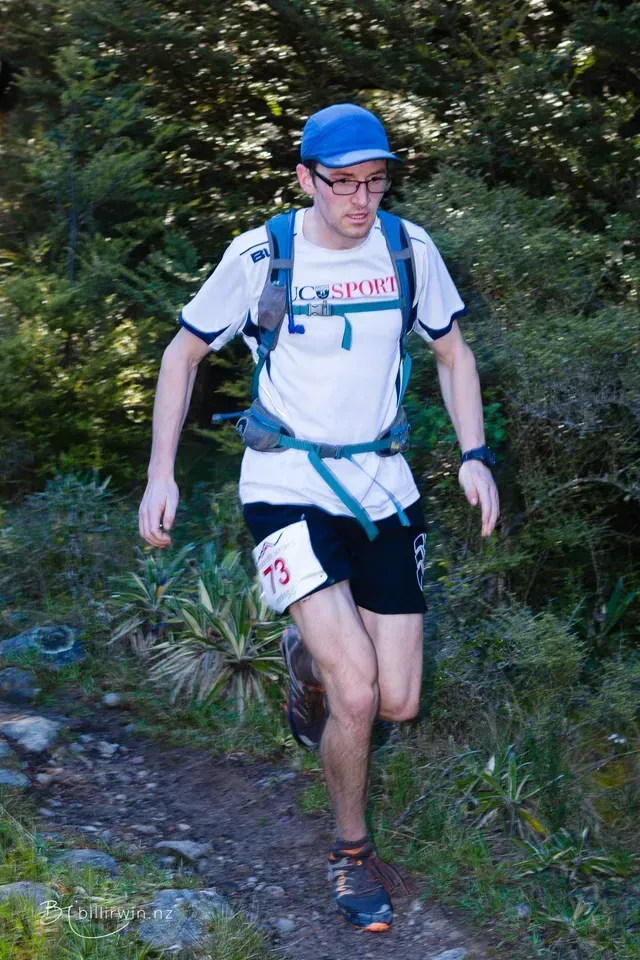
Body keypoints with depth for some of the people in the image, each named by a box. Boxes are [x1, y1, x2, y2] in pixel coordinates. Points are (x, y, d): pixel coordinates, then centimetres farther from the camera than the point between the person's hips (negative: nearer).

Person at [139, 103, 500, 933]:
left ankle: (311, 654, 38)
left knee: (398, 704, 2)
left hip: (382, 488, 4)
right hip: (288, 487, -4)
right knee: (355, 695, -17)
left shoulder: (409, 249, -2)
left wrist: (474, 454, -1)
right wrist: (161, 475, -5)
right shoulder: (260, 256, -10)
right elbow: (184, 354, 1)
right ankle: (352, 851, 10)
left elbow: (451, 351, 12)